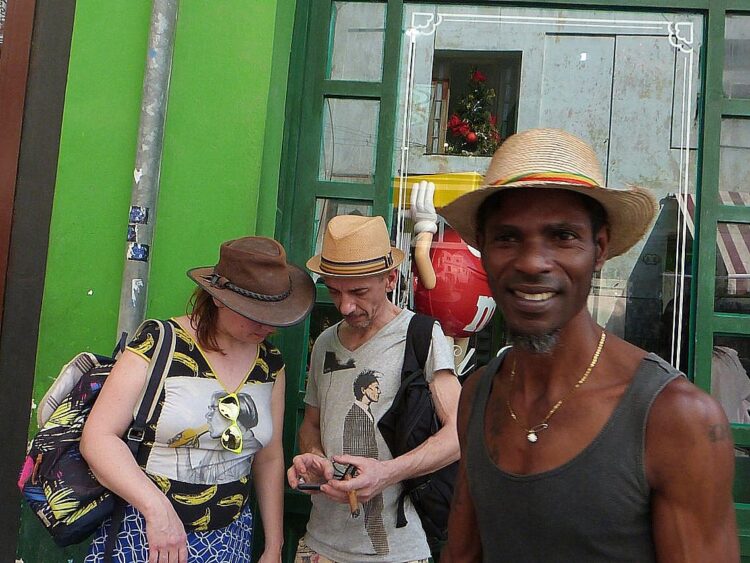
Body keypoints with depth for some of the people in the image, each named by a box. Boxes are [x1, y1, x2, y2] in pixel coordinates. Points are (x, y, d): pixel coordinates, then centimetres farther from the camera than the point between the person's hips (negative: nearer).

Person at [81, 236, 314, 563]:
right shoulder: (159, 344, -14)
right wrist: (158, 508, -26)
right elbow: (97, 437, -16)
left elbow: (269, 459, 7)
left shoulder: (270, 363, 0)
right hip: (145, 534, -4)